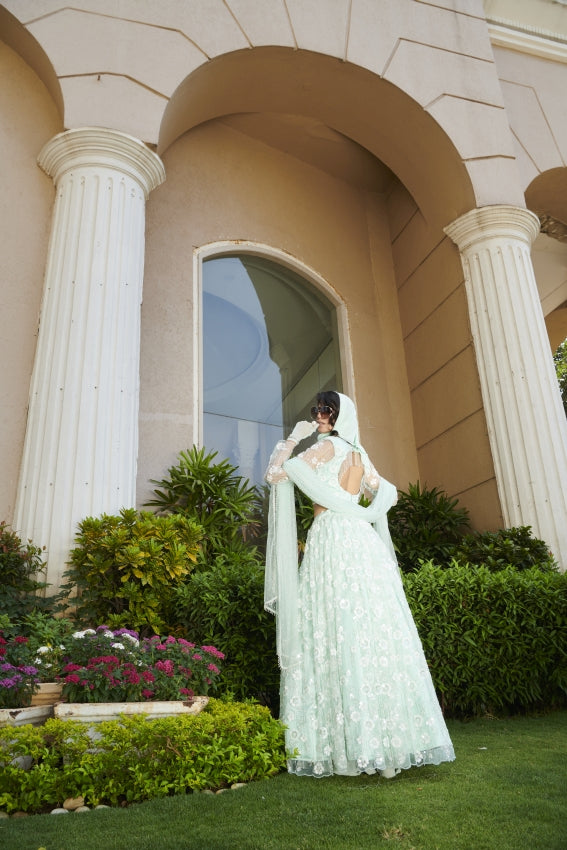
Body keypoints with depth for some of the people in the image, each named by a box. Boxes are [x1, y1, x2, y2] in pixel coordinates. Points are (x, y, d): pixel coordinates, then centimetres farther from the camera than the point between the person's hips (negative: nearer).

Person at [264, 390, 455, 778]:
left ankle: (358, 748, -7)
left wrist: (292, 438, 6)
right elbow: (388, 493, 26)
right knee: (375, 639, 3)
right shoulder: (358, 452, 20)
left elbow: (275, 473, -6)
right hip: (362, 540, 8)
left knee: (342, 639, -8)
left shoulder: (327, 445, -2)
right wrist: (365, 512, 13)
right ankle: (388, 747, 6)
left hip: (333, 538, -7)